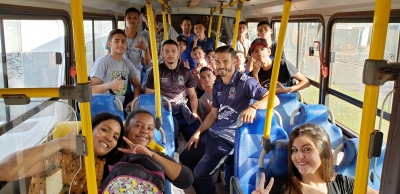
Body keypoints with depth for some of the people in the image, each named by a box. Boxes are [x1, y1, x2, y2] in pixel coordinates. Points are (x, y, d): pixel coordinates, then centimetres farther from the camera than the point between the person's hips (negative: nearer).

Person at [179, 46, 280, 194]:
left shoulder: (244, 82, -14)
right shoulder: (217, 85, 10)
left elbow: (274, 99, -22)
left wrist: (253, 107, -40)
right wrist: (198, 132, 7)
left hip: (229, 137, -8)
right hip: (212, 132, 8)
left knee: (200, 173, -14)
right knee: (185, 158, 16)